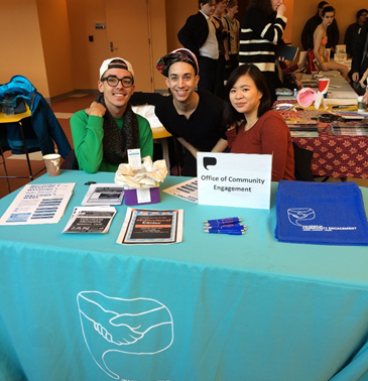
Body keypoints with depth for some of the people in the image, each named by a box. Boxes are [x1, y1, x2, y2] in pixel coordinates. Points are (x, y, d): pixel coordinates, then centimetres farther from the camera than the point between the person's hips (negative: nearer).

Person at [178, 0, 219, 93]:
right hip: (204, 60, -8)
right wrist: (196, 53, -17)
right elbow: (182, 36, -16)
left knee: (211, 91, 11)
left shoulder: (210, 21, 17)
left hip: (213, 60, 8)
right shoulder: (195, 19, -7)